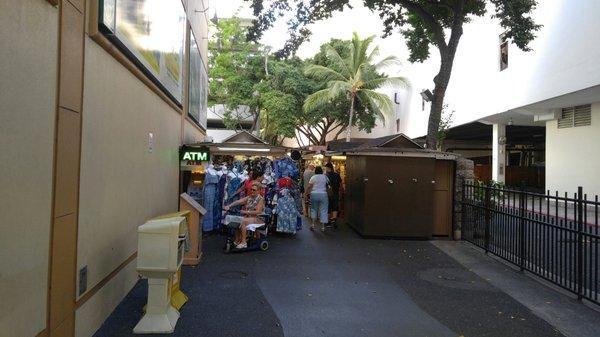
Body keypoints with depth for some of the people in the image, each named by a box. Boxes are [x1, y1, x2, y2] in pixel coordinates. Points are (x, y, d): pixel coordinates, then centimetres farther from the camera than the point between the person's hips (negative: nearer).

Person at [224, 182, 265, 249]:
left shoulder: (261, 199, -7)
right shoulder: (249, 198, 10)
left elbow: (258, 212, -17)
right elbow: (238, 201, -1)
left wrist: (247, 212, -23)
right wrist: (229, 206, -16)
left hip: (258, 219, -6)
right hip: (248, 217, 6)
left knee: (242, 221, -28)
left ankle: (243, 243, -21)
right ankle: (237, 241, -7)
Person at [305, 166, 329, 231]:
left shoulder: (313, 177, 1)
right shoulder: (325, 177, 6)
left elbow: (309, 187, -5)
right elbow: (327, 185, 6)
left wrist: (306, 193, -1)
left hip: (314, 194, 0)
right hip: (323, 194, 0)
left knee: (313, 209, 14)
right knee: (323, 210, 2)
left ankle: (312, 224, 5)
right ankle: (322, 227, 2)